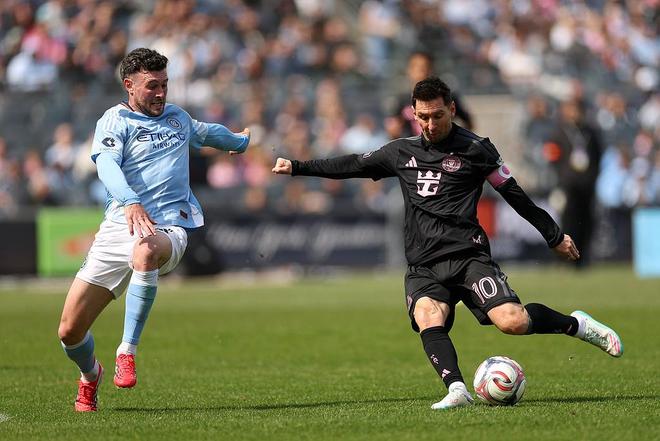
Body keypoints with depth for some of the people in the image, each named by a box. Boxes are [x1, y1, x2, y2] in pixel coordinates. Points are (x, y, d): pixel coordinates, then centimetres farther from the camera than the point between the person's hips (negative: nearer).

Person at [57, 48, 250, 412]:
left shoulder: (177, 117, 20)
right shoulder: (115, 120, 3)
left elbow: (207, 132, 45)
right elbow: (107, 165, -18)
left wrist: (240, 141, 64)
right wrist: (130, 202, -37)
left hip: (168, 228, 1)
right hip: (118, 227, -1)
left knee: (145, 251, -41)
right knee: (70, 331, -4)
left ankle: (127, 354, -33)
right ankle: (90, 374, 33)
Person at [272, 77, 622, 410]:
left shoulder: (475, 149, 3)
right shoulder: (401, 152, 16)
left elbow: (514, 195, 8)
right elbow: (353, 165, 28)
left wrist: (554, 236, 12)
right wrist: (297, 167, 28)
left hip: (467, 255, -3)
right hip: (423, 267, 3)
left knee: (512, 321, -21)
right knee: (428, 319, -29)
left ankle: (576, 325, 4)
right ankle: (457, 389, -41)